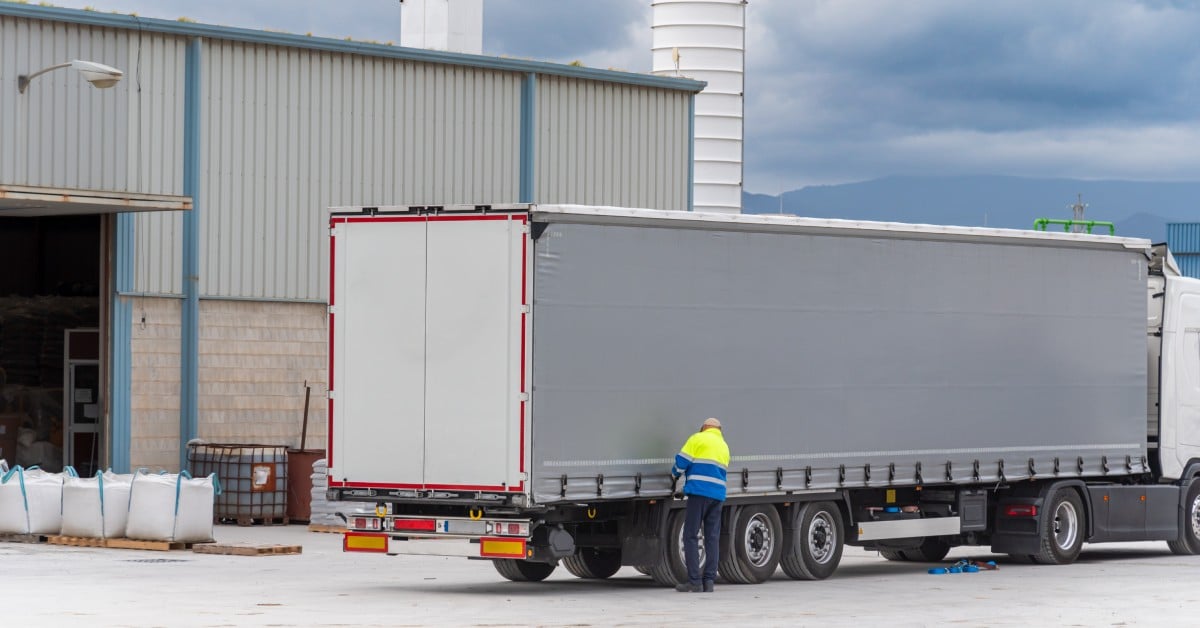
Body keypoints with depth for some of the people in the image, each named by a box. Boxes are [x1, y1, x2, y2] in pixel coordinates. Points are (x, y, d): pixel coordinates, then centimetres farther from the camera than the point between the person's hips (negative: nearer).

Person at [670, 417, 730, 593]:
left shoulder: (699, 438, 2)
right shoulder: (724, 446, 23)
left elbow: (682, 461, -4)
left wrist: (675, 473, 17)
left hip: (699, 491, -6)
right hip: (718, 494, 6)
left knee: (691, 536, -4)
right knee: (712, 537, 7)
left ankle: (694, 581, -10)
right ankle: (709, 581, 3)